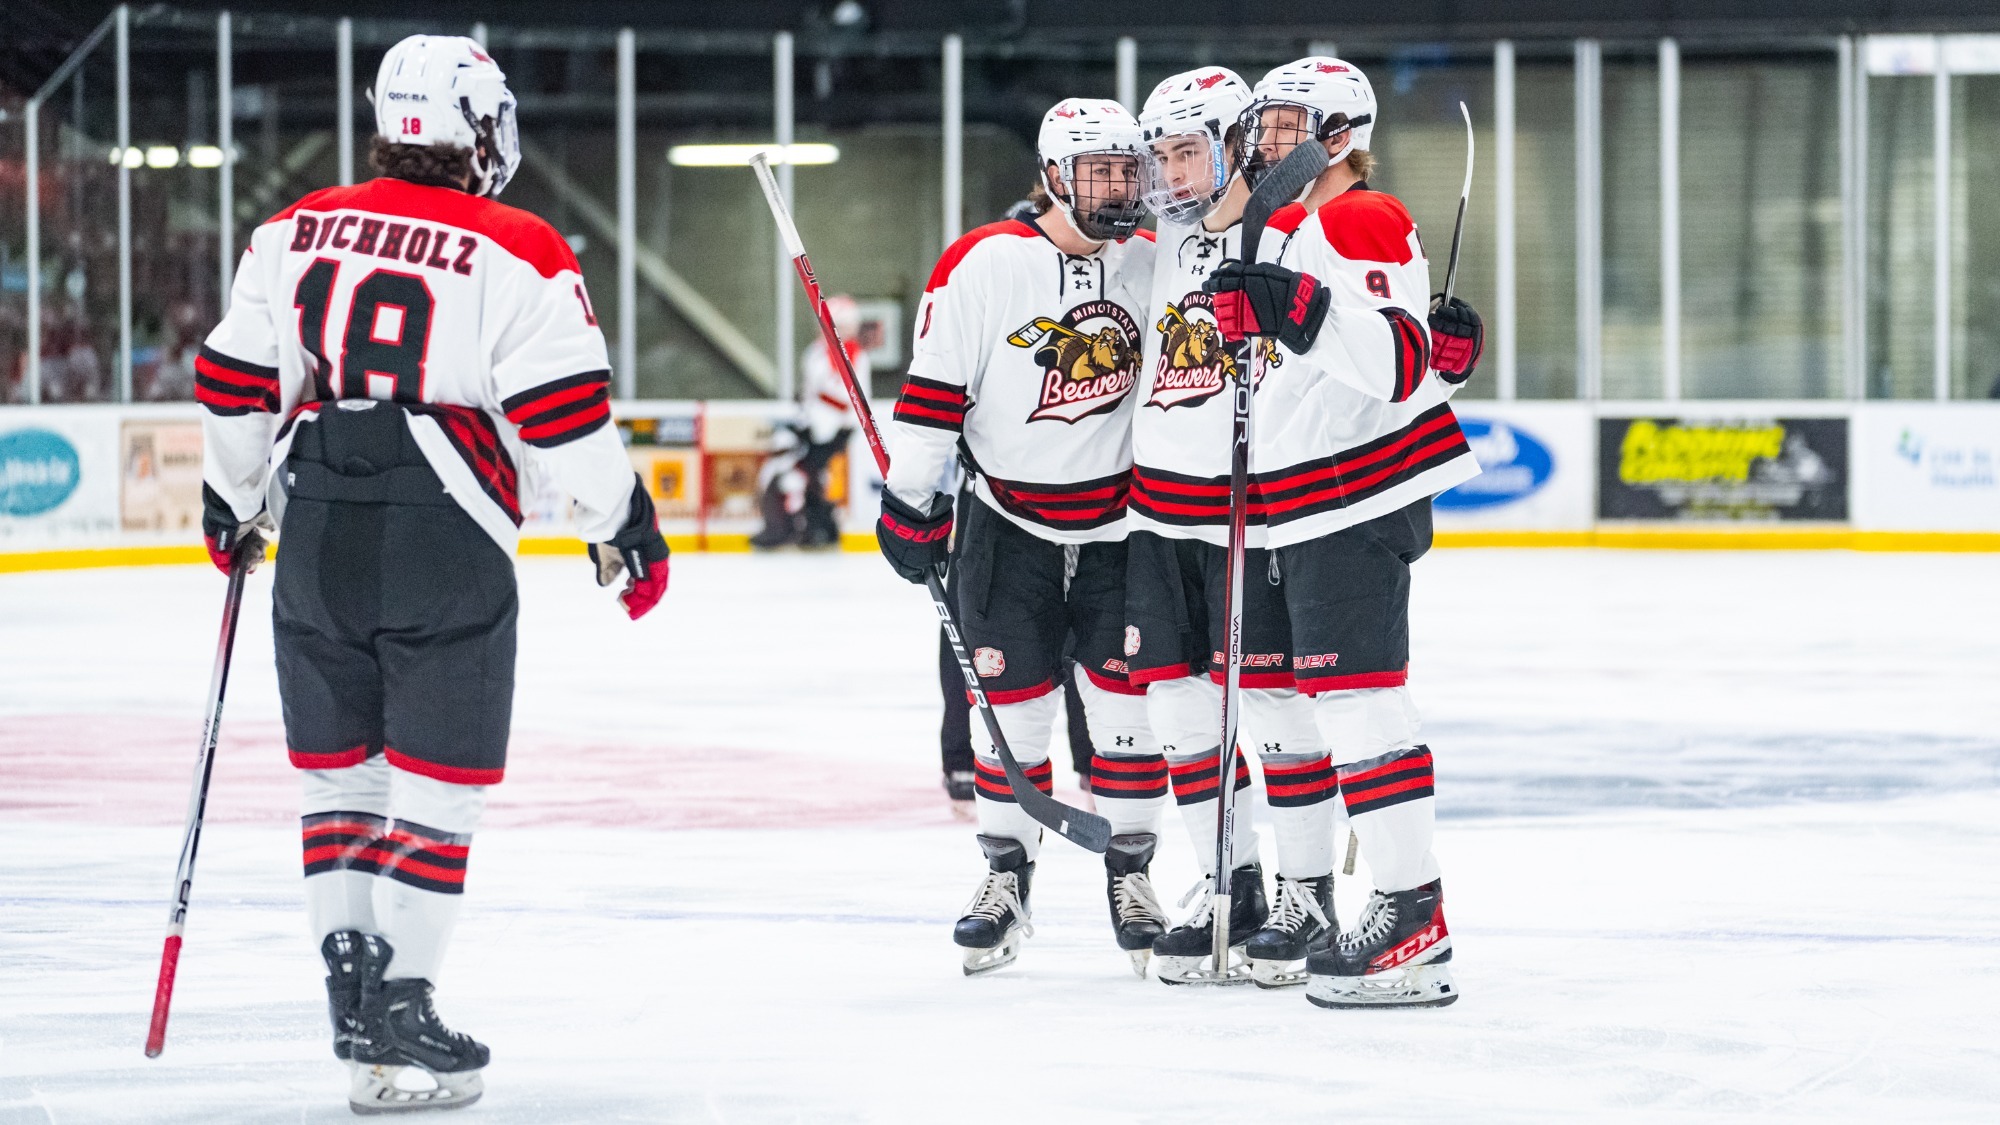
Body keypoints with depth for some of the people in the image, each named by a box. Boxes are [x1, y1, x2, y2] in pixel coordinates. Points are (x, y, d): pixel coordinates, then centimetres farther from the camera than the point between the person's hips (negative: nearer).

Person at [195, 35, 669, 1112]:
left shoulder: (298, 230, 8)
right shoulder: (517, 254, -6)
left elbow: (233, 381, 11)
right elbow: (566, 413, -8)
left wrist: (232, 500, 26)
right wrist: (622, 530, 4)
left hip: (316, 539, 4)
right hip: (447, 542, -4)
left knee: (338, 770, 16)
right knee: (438, 781, 2)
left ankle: (351, 983, 17)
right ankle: (395, 1023, -3)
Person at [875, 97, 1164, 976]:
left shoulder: (1152, 262, -1)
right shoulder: (983, 265, -13)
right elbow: (934, 385, -9)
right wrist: (910, 498, -8)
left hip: (1122, 524, 2)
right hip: (1010, 524, -2)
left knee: (1128, 697, 1)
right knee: (1012, 702, 2)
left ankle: (1129, 874, 15)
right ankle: (1006, 876, 16)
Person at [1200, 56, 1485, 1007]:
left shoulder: (1363, 225, -13)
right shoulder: (1273, 229, 18)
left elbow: (1398, 364, -26)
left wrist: (1298, 307, -34)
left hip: (1360, 501, -10)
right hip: (1299, 507, 10)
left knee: (1356, 696, -15)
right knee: (1291, 696, 15)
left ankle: (1414, 922, -17)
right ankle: (1310, 900, 25)